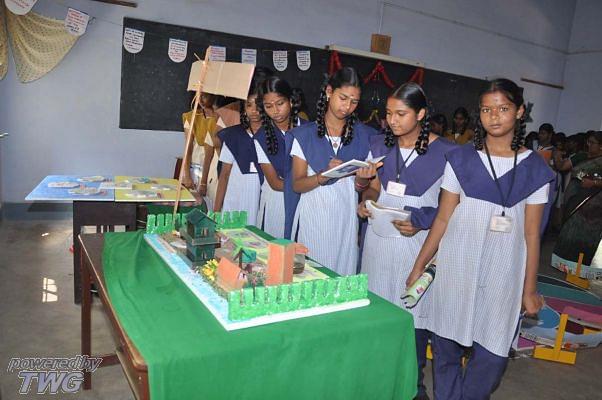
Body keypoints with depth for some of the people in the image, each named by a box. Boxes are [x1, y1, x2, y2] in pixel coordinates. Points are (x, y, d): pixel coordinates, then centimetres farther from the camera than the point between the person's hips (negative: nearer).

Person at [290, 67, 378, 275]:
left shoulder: (365, 136, 7)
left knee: (343, 274, 2)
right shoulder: (304, 135, 4)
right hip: (313, 219, -1)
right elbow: (297, 185, -1)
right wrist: (324, 175, -19)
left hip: (347, 220, 1)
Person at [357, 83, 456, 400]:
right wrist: (366, 202, -5)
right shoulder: (379, 144, 5)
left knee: (415, 313, 4)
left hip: (417, 240, -4)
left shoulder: (445, 152, -8)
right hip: (379, 237, 4)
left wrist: (421, 223, -17)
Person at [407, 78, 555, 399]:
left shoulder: (534, 169, 4)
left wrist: (530, 289, 5)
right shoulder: (461, 159, 3)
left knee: (492, 355, 2)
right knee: (446, 348, 8)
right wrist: (419, 266, 0)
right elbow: (443, 219, 3)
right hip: (456, 266, 0)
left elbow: (531, 234, 5)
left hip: (503, 272, 0)